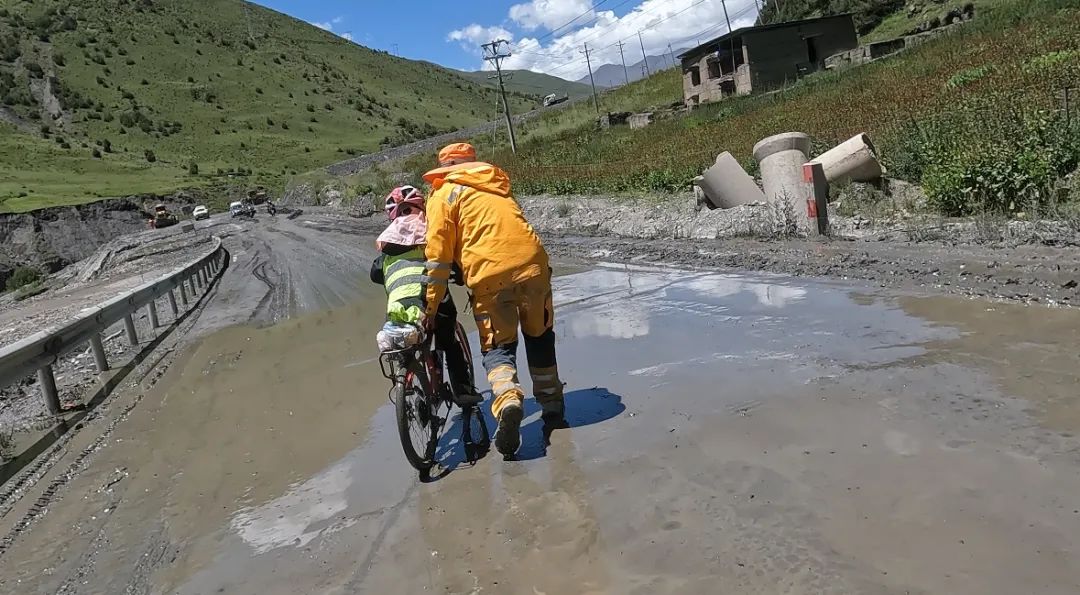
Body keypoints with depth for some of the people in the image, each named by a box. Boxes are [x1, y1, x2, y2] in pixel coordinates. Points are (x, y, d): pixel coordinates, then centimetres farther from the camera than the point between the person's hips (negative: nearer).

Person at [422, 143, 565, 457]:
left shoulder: (444, 195, 9)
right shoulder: (497, 186, 26)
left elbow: (439, 254, 1)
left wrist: (431, 305, 3)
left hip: (489, 275, -4)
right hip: (532, 263, 4)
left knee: (497, 346, 7)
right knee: (540, 336, 22)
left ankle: (508, 401, -18)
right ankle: (553, 407, 28)